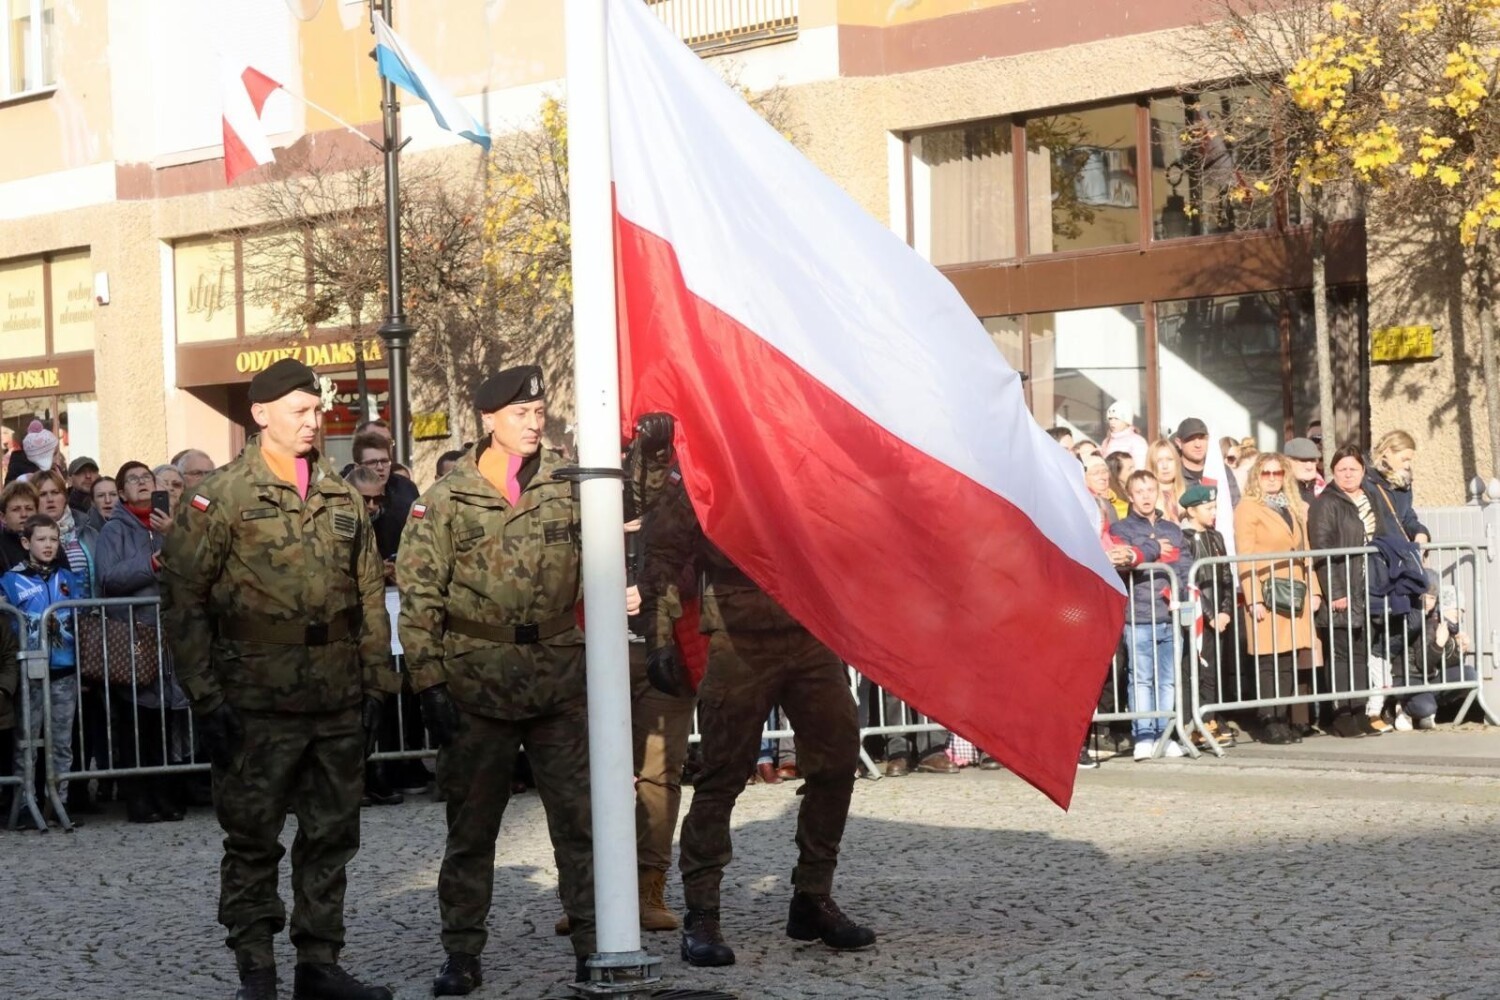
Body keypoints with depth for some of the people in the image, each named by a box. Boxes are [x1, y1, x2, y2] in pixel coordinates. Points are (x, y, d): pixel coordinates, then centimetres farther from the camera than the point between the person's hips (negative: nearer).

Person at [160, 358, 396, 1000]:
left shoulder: (342, 499, 11)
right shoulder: (221, 499, -5)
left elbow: (369, 595, 15)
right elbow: (182, 598, -7)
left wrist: (376, 682, 10)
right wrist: (205, 696, -11)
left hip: (339, 704, 5)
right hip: (258, 701, -5)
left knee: (331, 836, 10)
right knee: (252, 838, 2)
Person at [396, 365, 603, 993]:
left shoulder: (569, 485, 3)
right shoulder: (446, 500, -3)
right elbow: (418, 599, -4)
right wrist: (429, 682, -8)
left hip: (559, 676, 2)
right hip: (476, 683, -1)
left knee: (580, 817, 3)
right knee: (471, 825, 6)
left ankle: (592, 944, 12)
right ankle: (462, 956, 15)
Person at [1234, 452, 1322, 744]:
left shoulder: (1294, 508, 20)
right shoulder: (1248, 509, -1)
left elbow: (1304, 553, 20)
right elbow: (1245, 558, -8)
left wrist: (1313, 589, 9)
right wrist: (1254, 600, -16)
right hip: (1267, 596, -6)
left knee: (1289, 662, 4)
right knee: (1268, 662, -6)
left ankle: (1282, 720, 9)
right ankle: (1268, 724, -3)